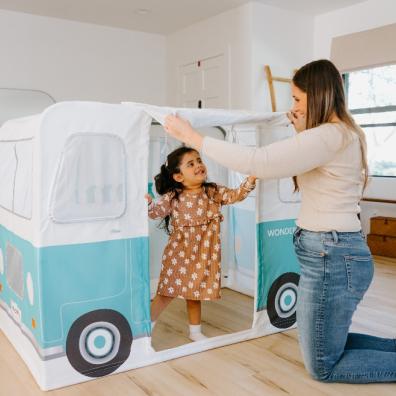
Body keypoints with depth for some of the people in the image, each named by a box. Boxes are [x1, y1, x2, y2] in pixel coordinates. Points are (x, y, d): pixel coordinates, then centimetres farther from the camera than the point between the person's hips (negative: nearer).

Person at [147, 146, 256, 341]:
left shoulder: (213, 192, -1)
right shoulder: (172, 197, -8)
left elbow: (235, 195, -7)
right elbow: (156, 211, -8)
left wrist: (250, 180, -22)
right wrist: (147, 202, -28)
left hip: (203, 254, 3)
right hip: (179, 253, -3)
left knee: (195, 292, 17)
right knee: (168, 292, 2)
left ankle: (195, 331, 34)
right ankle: (147, 326, 23)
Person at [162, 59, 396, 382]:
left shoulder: (328, 136, -20)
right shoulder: (347, 133, 11)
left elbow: (257, 162, -27)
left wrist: (193, 137, -19)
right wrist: (303, 131, 21)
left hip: (330, 258, -10)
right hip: (339, 253, 10)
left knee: (323, 367, 8)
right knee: (329, 345, 25)